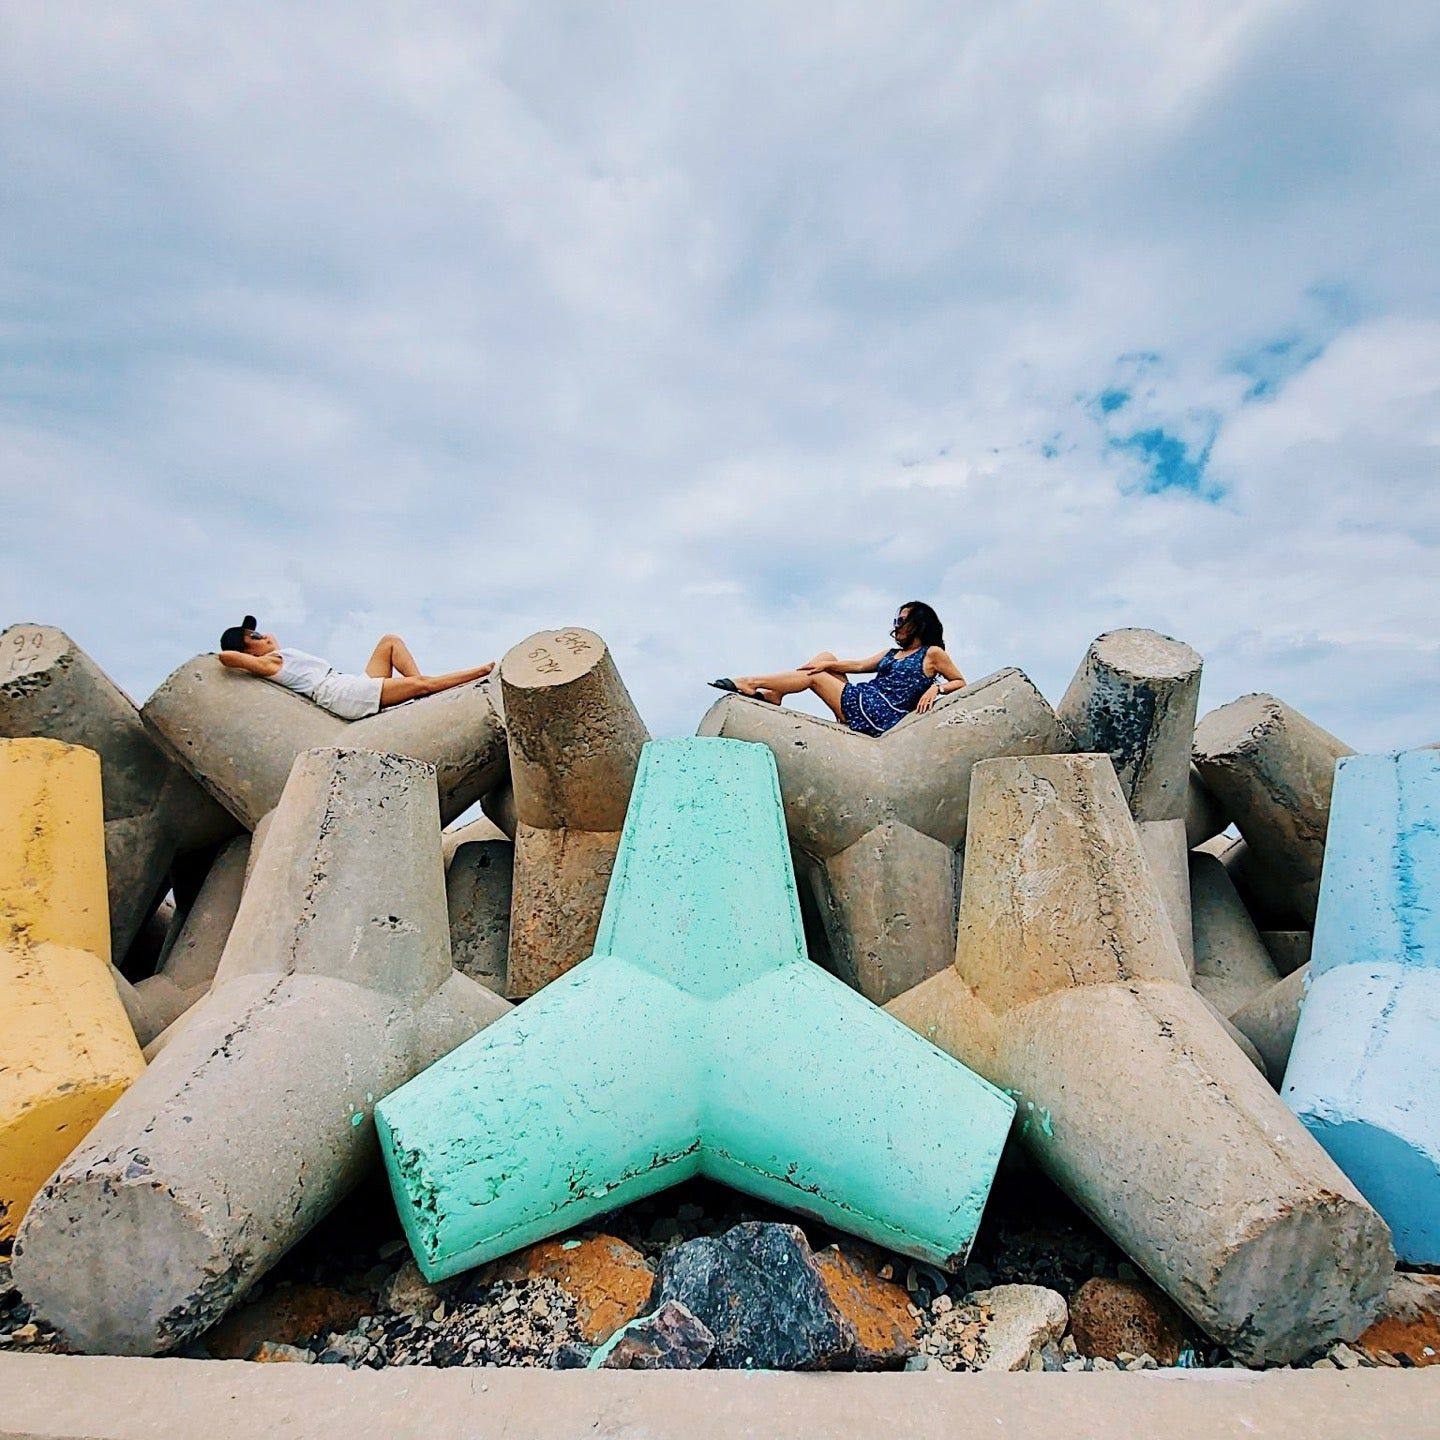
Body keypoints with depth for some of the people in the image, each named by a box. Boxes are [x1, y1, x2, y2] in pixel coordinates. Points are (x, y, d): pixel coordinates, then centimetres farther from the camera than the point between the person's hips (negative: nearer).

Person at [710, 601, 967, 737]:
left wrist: (937, 687, -16)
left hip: (878, 716, -7)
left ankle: (750, 682, -1)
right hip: (860, 700, 7)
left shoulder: (932, 653, 5)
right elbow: (861, 665, 15)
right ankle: (773, 694, -7)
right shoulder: (891, 654, 25)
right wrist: (828, 665, 1)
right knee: (825, 657, 5)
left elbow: (960, 682, 4)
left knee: (813, 676, -7)